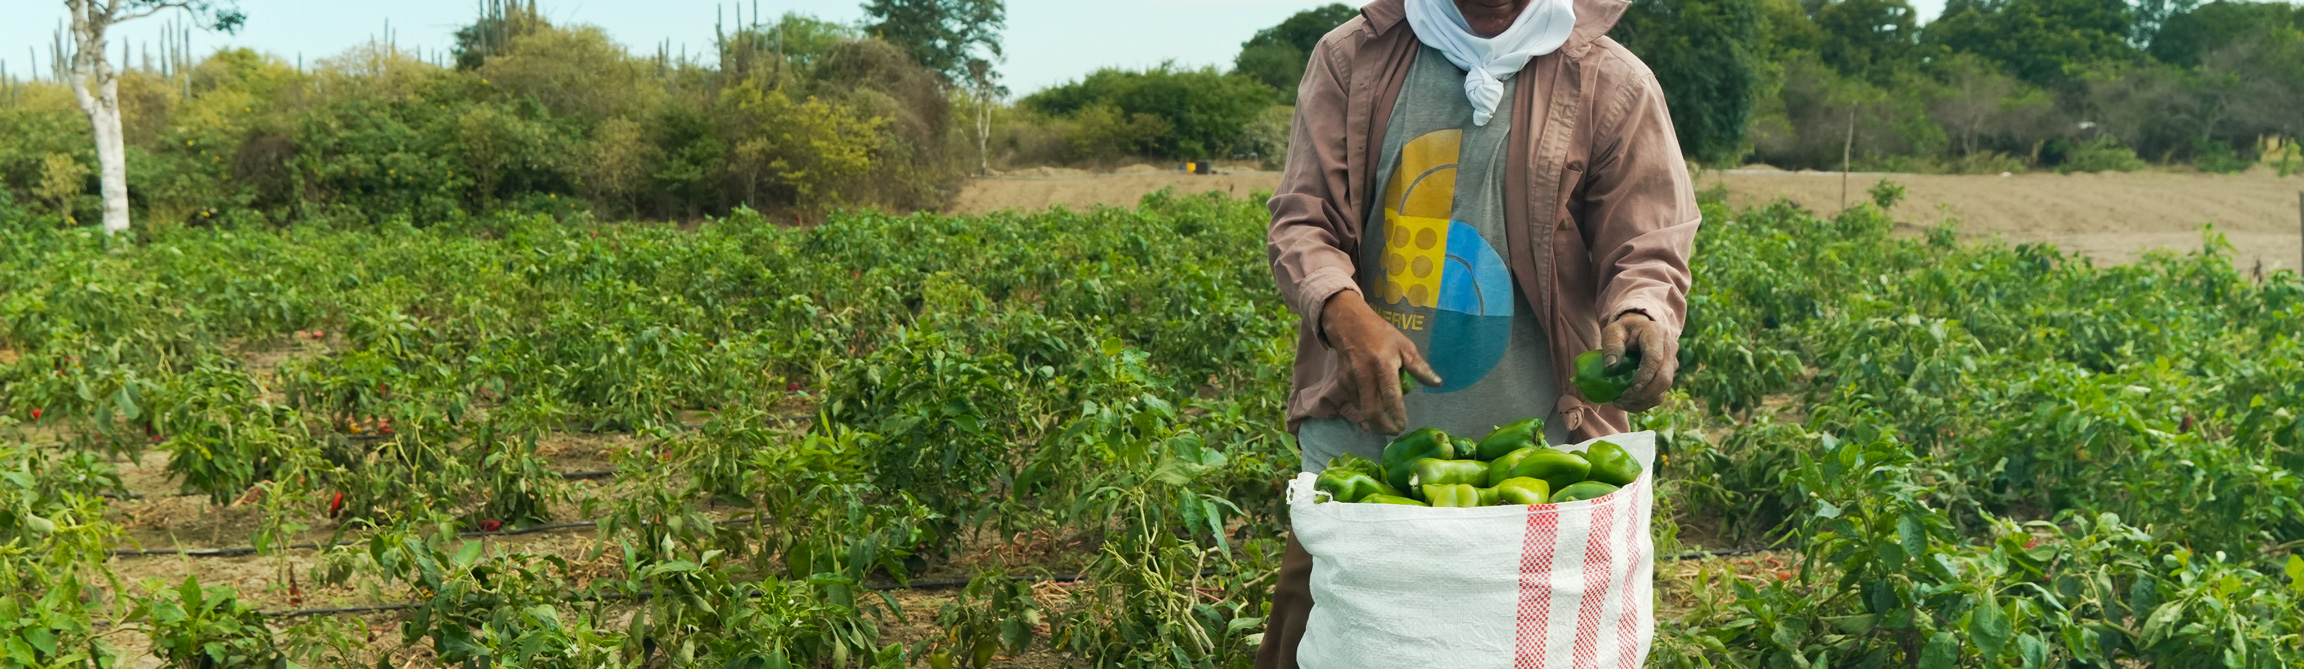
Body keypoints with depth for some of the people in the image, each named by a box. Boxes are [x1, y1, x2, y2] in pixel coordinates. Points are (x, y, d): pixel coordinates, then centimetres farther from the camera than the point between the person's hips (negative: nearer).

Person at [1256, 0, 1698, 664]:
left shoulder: (1612, 84, 0)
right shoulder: (1352, 58, 4)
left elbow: (1646, 249, 1)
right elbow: (1302, 218, 1)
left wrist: (1640, 319, -24)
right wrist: (1344, 312, -20)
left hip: (1531, 453, -1)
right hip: (1361, 428, 1)